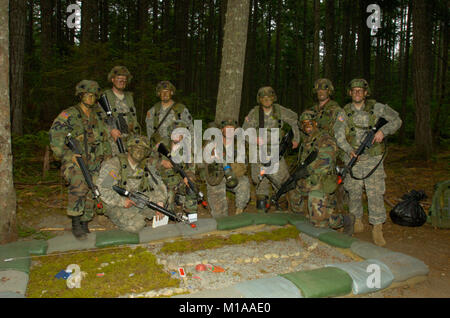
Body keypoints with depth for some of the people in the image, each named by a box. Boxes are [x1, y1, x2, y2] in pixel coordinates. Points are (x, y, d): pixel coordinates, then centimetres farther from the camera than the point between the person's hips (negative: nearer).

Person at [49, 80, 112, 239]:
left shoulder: (97, 116, 13)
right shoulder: (69, 115, -3)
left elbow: (105, 138, 24)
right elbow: (55, 135, -10)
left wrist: (107, 155, 14)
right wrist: (68, 155, -18)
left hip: (93, 162, 5)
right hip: (74, 161, -5)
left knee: (92, 192, -2)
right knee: (79, 185, -29)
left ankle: (84, 223, 16)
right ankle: (75, 223, -16)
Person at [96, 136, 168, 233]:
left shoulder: (147, 166, -2)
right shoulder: (113, 164, -18)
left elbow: (158, 185, -3)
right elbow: (101, 189, -21)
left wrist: (160, 202, -22)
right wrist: (122, 201, -28)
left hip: (138, 201, 6)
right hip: (116, 205, -5)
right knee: (137, 225, -27)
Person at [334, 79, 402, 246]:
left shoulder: (376, 107, 1)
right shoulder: (345, 112, 3)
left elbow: (396, 120, 6)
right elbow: (339, 134, -5)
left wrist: (383, 131, -13)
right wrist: (349, 150, -21)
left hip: (373, 158, -1)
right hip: (353, 158, 2)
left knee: (375, 193, -5)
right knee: (354, 192, 9)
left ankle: (377, 229, 4)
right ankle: (357, 220, 29)